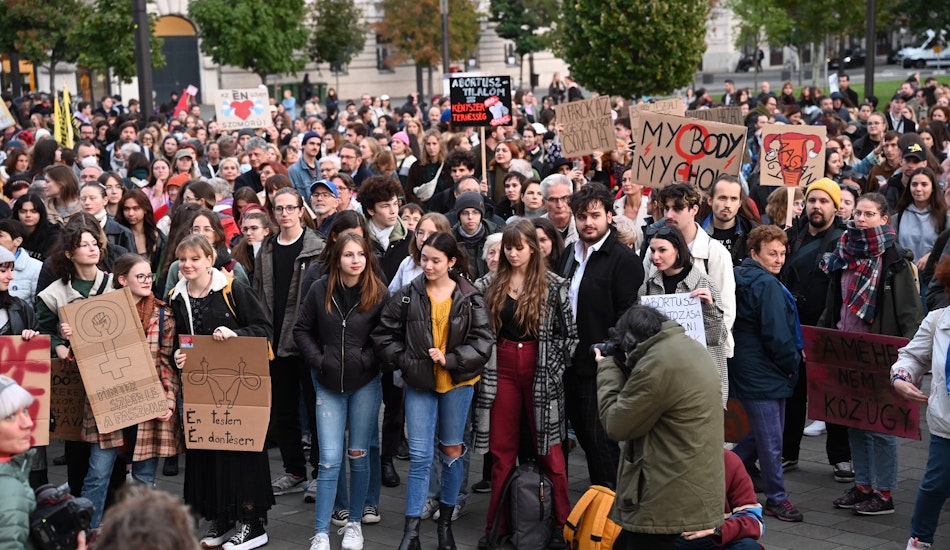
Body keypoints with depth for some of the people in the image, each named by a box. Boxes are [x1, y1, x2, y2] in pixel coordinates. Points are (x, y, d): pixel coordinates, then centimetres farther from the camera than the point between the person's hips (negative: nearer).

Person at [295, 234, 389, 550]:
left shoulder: (379, 293, -6)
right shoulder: (320, 290, -3)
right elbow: (302, 330, 5)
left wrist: (367, 360, -14)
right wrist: (318, 361, -6)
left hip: (365, 384, 0)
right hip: (329, 384, 0)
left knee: (358, 455, 9)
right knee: (330, 459, -4)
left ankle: (354, 522, 25)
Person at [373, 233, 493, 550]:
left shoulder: (470, 298, -5)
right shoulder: (408, 296, -2)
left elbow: (483, 341, -8)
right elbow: (384, 334, 1)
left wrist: (450, 360, -18)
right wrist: (406, 362, -9)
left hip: (457, 383, 0)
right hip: (419, 383, 0)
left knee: (452, 450, 12)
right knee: (420, 457, -3)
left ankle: (446, 522, 26)